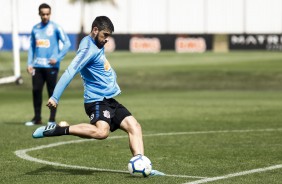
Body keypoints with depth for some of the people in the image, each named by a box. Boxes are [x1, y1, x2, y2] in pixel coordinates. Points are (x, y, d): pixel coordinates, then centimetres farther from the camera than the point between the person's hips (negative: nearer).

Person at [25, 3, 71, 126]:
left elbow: (67, 43, -4)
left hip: (51, 65, -4)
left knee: (52, 92, -1)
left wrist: (57, 58, -11)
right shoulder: (35, 29, 11)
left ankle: (52, 119, 4)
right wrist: (30, 63, 8)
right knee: (36, 91, 2)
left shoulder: (55, 28, -2)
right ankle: (37, 118, 11)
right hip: (37, 65, 4)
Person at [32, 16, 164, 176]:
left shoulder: (98, 46, 14)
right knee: (102, 132, -33)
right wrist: (55, 97, -32)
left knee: (134, 126, -2)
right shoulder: (88, 49, -16)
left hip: (109, 100, 10)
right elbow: (70, 72, -25)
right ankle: (56, 130, -26)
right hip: (97, 100, -10)